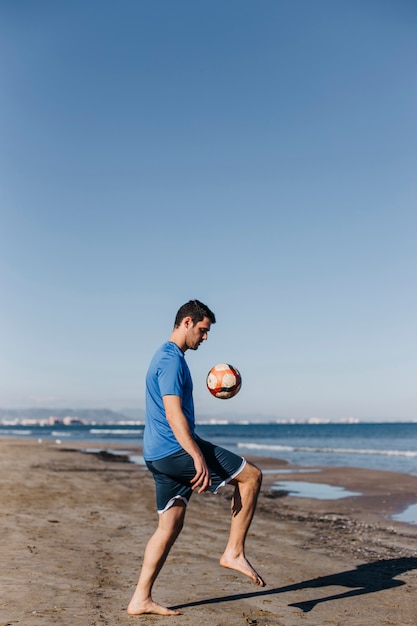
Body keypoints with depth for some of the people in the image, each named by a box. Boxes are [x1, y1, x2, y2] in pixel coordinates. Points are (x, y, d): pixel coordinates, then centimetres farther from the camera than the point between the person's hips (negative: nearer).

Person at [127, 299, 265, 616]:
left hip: (158, 455, 10)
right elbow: (174, 415, -22)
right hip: (177, 449, -10)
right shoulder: (172, 359, -13)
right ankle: (234, 552, 1)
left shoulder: (165, 357, 19)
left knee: (171, 524, 13)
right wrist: (199, 458, -26)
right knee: (251, 475, -3)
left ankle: (141, 599, 17)